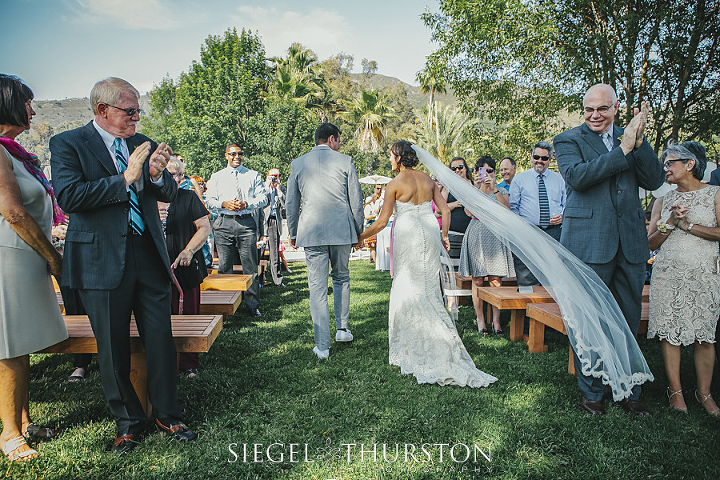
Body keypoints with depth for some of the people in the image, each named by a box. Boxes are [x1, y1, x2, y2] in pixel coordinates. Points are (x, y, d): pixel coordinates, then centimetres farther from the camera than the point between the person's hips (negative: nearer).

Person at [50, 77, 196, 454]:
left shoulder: (143, 144, 12)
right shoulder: (68, 144, -2)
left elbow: (170, 194, 10)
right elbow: (69, 196, -16)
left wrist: (157, 174, -11)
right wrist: (125, 178, -17)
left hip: (149, 255, 4)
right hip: (102, 260, -3)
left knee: (161, 339, 7)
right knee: (113, 348, 8)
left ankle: (168, 415, 24)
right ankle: (128, 422, 27)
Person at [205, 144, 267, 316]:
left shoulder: (253, 175, 13)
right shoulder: (216, 177, 17)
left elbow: (263, 198, 4)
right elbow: (210, 201, 11)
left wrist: (246, 204, -12)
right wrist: (224, 204, -9)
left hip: (247, 223, -1)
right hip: (224, 223, 1)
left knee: (250, 266, -2)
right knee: (224, 267, 1)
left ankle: (252, 305, 5)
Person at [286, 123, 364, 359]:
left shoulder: (298, 163, 7)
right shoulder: (345, 161, 2)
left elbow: (291, 202, 10)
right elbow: (356, 200, 2)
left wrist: (292, 233, 20)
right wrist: (358, 231, 12)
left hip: (311, 232, 0)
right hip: (341, 229, 0)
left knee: (317, 287, 2)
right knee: (341, 279, 21)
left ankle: (322, 346, 5)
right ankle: (342, 329, 28)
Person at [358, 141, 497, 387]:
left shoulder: (395, 184, -7)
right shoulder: (428, 180, 9)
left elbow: (382, 221, -8)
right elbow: (445, 210, 8)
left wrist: (360, 237, 5)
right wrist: (443, 235, 20)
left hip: (407, 235, -5)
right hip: (430, 233, 5)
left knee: (410, 287, 4)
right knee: (428, 287, 12)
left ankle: (414, 346, 11)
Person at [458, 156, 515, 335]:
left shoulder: (501, 191, 13)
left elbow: (507, 211, -7)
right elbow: (469, 211, -10)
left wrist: (494, 189, -12)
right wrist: (476, 187, -16)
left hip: (495, 236, 1)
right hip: (477, 236, 0)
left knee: (495, 280, -3)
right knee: (477, 281, -1)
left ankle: (496, 319, 4)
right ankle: (480, 319, 7)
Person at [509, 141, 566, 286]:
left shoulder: (559, 179, 16)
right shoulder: (519, 179, 10)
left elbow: (566, 204, 18)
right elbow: (513, 207, 7)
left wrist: (562, 216, -4)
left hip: (554, 233, 2)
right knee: (527, 279, -8)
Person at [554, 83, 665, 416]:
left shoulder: (630, 137, 13)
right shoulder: (568, 140, 1)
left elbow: (655, 180, 3)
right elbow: (576, 177, -18)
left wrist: (639, 142, -9)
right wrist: (622, 150, -16)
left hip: (631, 244, 5)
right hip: (589, 244, -4)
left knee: (628, 322, 13)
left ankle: (627, 392, 29)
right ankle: (591, 392, 21)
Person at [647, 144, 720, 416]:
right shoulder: (663, 202, 13)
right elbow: (651, 243, 8)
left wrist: (686, 224, -8)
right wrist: (669, 223, -7)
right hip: (668, 273, 2)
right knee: (670, 332, -1)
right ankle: (675, 390, 10)